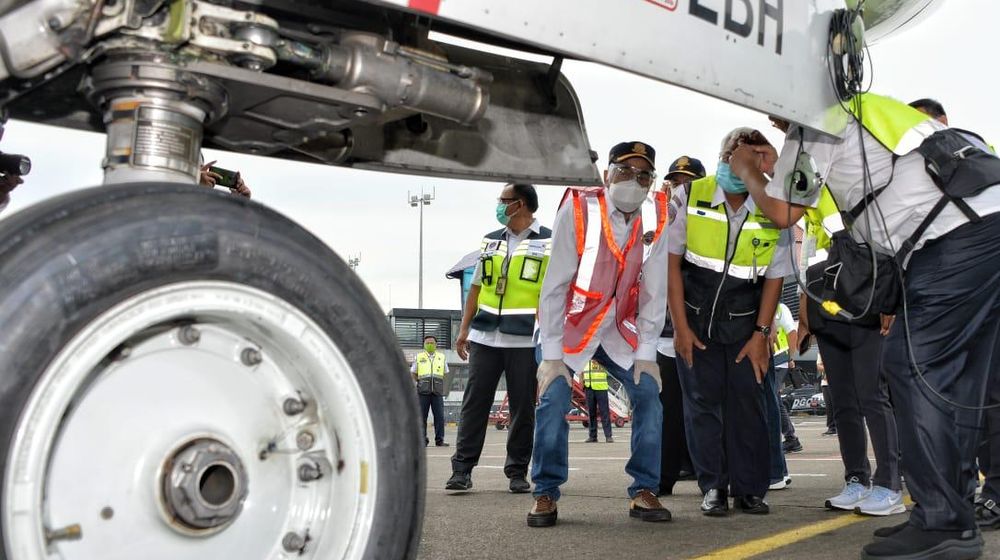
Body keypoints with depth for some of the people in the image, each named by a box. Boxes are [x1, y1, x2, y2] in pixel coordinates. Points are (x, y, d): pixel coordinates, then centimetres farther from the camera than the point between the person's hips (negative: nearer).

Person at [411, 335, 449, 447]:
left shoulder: (442, 357, 14)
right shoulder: (418, 357, 12)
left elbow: (445, 374, 21)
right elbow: (413, 374, 17)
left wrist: (439, 383, 8)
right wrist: (421, 382, 4)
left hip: (437, 392, 1)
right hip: (423, 391, -1)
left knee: (440, 416, -5)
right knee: (421, 416, -2)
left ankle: (439, 440, 0)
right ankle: (423, 440, 4)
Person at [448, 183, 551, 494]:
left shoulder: (549, 242, 3)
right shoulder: (490, 241, 15)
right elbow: (476, 287, 17)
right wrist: (464, 330, 10)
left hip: (526, 339, -3)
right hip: (485, 337, 4)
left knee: (523, 407, 2)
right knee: (474, 402, 0)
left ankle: (517, 472, 12)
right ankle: (462, 468, 4)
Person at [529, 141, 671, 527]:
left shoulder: (656, 217, -10)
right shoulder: (578, 209, -19)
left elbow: (654, 290, -6)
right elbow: (555, 285, -19)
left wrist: (646, 352, -10)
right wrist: (551, 354, -21)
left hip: (620, 329, 3)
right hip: (569, 325, -3)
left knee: (648, 392, -10)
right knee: (554, 398, -17)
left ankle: (644, 492, 1)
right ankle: (545, 494, -2)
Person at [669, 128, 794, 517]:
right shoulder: (689, 199, -9)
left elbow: (774, 277, 1)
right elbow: (671, 260, -7)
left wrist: (761, 334, -4)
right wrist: (680, 326, -9)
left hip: (744, 323, 1)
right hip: (694, 317, -1)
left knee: (747, 400, -2)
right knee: (703, 400, -1)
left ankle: (749, 488, 8)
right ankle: (713, 487, 7)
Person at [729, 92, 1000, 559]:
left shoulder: (812, 128, 4)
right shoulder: (870, 109, 30)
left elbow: (782, 211, 8)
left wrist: (747, 173, 27)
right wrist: (778, 168, 39)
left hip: (953, 239, -9)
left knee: (914, 366, -8)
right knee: (955, 378, 10)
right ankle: (953, 516, 15)